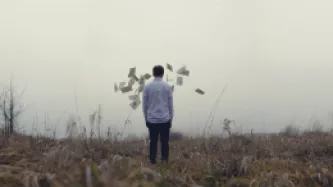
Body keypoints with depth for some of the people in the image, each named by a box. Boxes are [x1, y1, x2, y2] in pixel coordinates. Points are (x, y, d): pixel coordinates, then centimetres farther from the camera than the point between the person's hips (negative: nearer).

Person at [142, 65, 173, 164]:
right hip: (165, 119, -1)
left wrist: (146, 118, 14)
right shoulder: (167, 87, -2)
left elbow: (145, 105, 3)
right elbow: (170, 105, 2)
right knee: (164, 142, 6)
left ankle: (153, 161, 6)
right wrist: (171, 119, 11)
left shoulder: (147, 87, 0)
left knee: (153, 142, 6)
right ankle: (164, 160, 5)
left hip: (152, 120, 1)